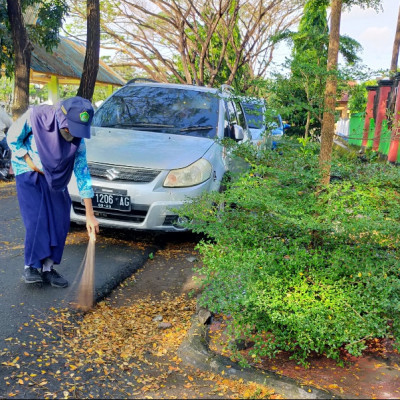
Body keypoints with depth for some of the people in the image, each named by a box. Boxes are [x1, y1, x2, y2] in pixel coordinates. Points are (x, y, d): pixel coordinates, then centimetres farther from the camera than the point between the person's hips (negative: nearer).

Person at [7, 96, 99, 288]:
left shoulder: (78, 140, -18)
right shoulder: (36, 116, -26)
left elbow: (83, 175, -15)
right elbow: (13, 138, -10)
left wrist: (90, 215, -18)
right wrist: (30, 163, -17)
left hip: (55, 179, 3)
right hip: (28, 173, -3)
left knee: (59, 221, -3)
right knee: (36, 220, -16)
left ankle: (47, 268, 10)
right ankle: (31, 267, -2)